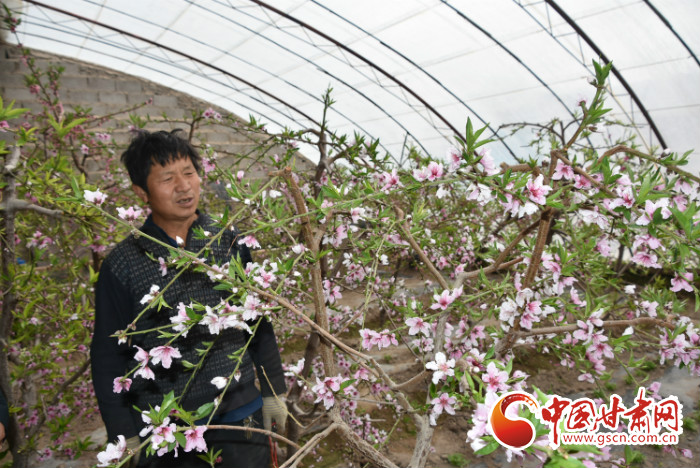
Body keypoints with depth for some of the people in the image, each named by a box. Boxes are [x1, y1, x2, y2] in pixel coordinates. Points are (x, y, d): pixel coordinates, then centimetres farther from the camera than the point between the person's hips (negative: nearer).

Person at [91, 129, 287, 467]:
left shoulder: (233, 245, -3)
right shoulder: (122, 265, -8)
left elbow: (259, 324, 4)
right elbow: (109, 355, -2)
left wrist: (273, 392, 5)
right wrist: (124, 435, -2)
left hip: (241, 418, 2)